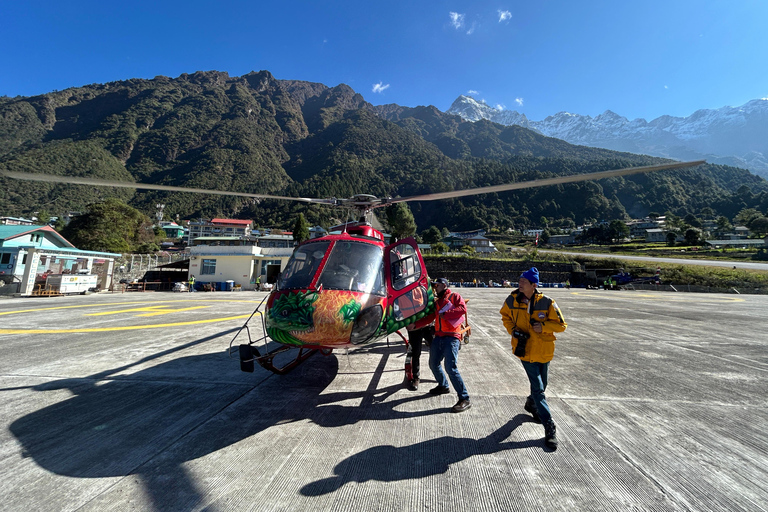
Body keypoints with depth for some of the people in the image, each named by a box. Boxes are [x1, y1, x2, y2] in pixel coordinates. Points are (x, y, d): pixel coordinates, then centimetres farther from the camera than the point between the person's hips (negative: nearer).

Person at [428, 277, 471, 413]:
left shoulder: (454, 296, 3)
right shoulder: (436, 301, 23)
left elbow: (463, 309, -14)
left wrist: (445, 314, -16)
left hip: (452, 337, -8)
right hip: (439, 336, 8)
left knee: (450, 367, -17)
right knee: (433, 364, 15)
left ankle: (465, 399, -8)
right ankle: (443, 386, 40)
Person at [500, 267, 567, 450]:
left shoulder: (547, 303, -15)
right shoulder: (512, 300, -10)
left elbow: (561, 325, -8)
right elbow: (505, 315, 11)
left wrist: (543, 326, -24)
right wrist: (512, 329, -5)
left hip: (544, 350, 1)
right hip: (525, 349, -1)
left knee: (541, 385, 20)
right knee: (538, 388, -4)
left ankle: (531, 404, 51)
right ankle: (550, 428, 8)